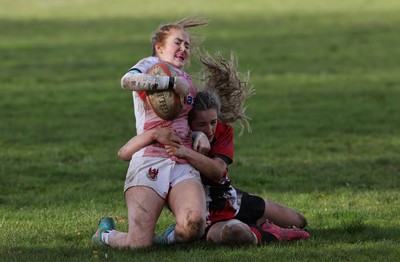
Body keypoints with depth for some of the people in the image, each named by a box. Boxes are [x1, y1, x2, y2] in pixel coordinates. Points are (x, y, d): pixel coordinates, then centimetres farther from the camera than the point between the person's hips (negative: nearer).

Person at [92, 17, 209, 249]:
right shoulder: (152, 65, 7)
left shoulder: (188, 81, 27)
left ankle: (169, 238, 6)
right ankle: (105, 233, 21)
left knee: (193, 226, -28)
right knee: (140, 243, -12)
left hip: (184, 164, 5)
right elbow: (128, 80, -16)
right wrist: (172, 82, -18)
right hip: (150, 159, -5)